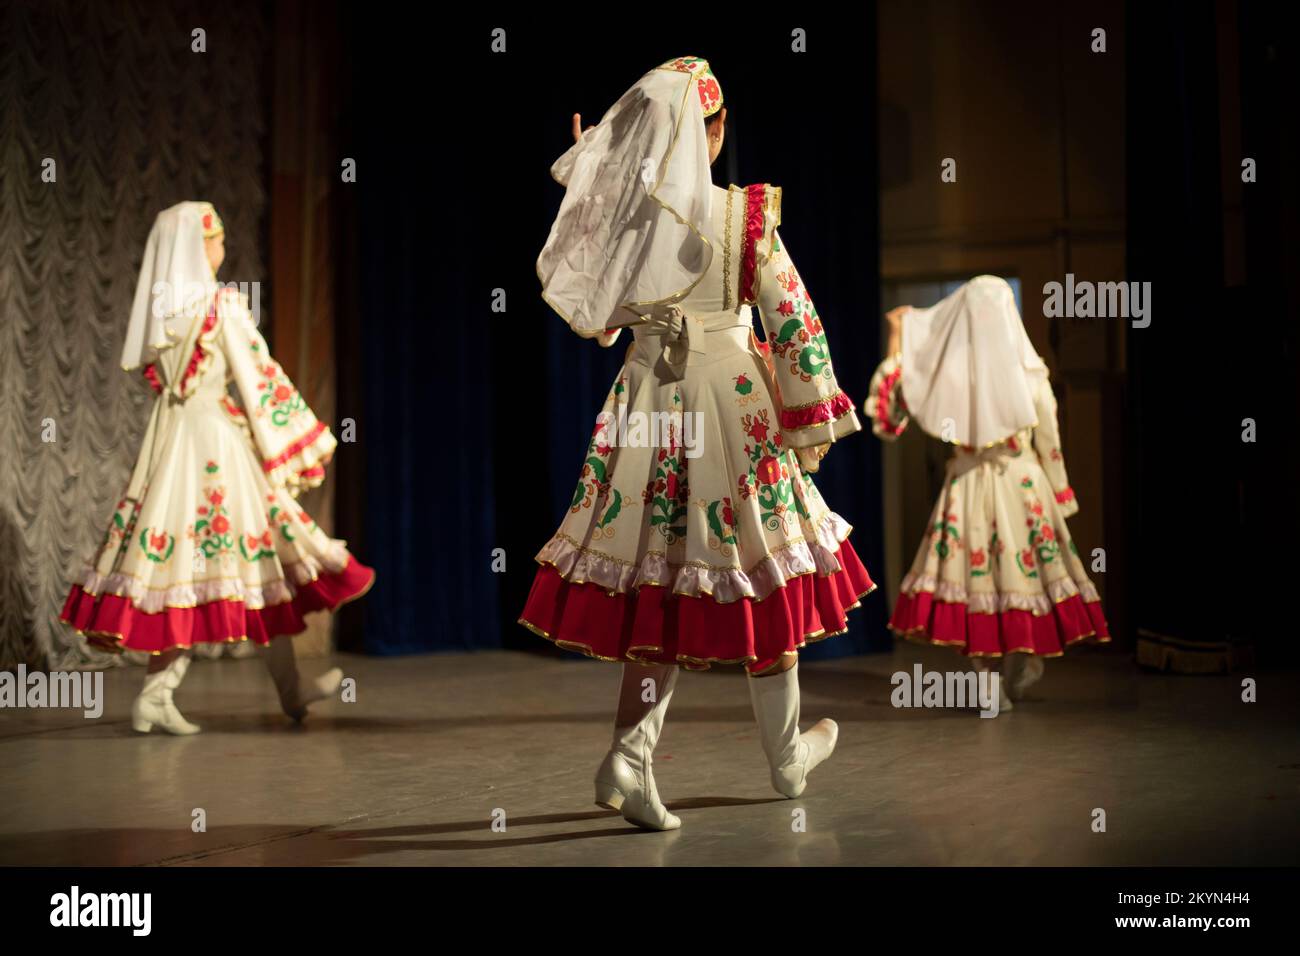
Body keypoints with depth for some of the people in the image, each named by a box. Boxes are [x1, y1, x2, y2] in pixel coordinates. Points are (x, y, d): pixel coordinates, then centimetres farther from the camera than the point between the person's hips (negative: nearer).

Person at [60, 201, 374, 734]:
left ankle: (156, 693, 1)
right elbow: (257, 376, -10)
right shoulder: (223, 304, -10)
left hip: (169, 439, 7)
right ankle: (289, 690, 14)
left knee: (177, 556, 7)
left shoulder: (157, 306, 9)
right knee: (262, 556, 4)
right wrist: (302, 441, -3)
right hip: (221, 441, -6)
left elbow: (148, 374, 17)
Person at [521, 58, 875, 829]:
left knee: (663, 580, 10)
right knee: (761, 569, 11)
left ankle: (630, 755, -6)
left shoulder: (614, 213, 0)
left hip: (646, 404, 3)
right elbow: (795, 325, -9)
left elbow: (593, 318, 14)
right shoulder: (745, 214, -10)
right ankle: (788, 753, 26)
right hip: (732, 401, -3)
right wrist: (813, 421, 2)